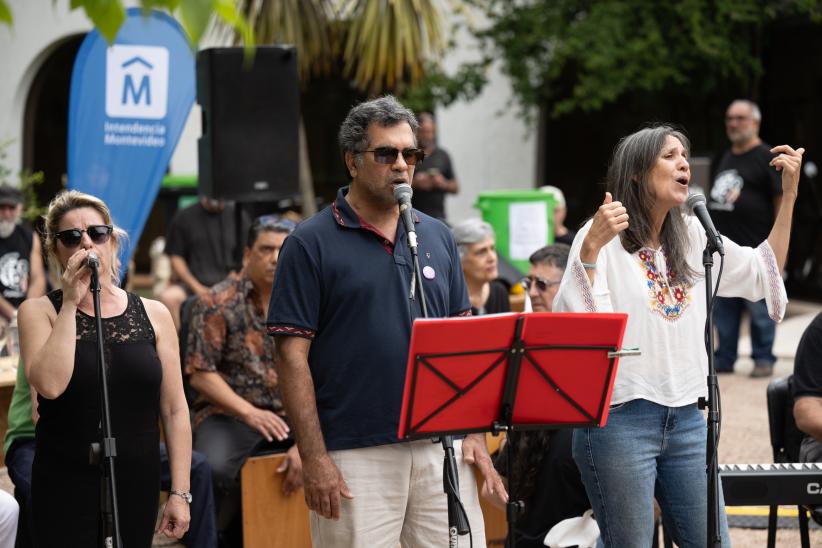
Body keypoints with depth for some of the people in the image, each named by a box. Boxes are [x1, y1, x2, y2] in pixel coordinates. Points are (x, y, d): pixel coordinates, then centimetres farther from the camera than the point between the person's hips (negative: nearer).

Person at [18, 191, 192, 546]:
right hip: (66, 490, -2)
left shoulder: (153, 315, 6)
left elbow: (174, 410, 5)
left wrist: (180, 492, 0)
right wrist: (70, 303, -13)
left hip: (137, 489, 2)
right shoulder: (39, 312, 1)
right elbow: (50, 384, -18)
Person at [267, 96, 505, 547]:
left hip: (440, 445, 4)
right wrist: (313, 457, -12)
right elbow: (292, 356, -6)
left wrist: (474, 433, 7)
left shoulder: (437, 237, 13)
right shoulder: (311, 244, -2)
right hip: (355, 454, -4)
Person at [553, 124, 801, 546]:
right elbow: (571, 318, -18)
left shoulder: (692, 236, 13)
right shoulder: (603, 236, -7)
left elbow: (765, 274, 22)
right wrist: (591, 248, -32)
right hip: (619, 417, -6)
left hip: (686, 417, 6)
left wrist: (789, 194, 16)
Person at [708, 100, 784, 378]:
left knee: (759, 308, -3)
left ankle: (763, 360, 3)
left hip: (754, 250, -8)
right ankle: (724, 358, 16)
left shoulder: (767, 158, -4)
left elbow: (783, 201, -7)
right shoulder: (727, 158, 21)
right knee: (723, 308, 9)